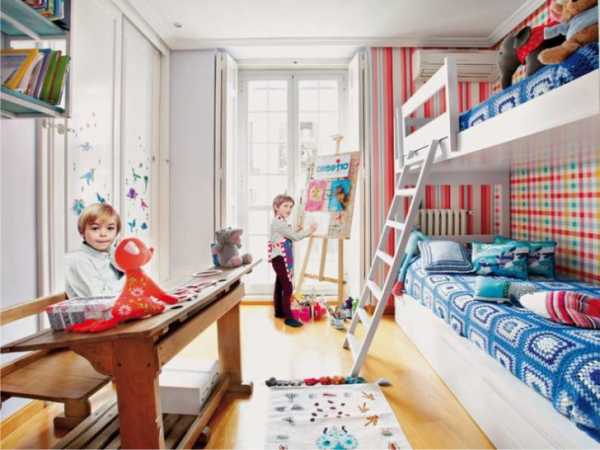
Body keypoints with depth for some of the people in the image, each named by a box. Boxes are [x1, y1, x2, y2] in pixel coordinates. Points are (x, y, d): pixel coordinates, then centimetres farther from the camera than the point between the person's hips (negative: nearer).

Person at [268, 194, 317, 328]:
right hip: (280, 259, -10)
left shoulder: (281, 222, 17)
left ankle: (279, 311, 28)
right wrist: (309, 231, -7)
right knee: (288, 287, -10)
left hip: (283, 259, 10)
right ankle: (288, 317, -6)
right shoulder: (278, 222, -16)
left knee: (280, 285, 17)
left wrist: (306, 232, 6)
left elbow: (291, 237, 13)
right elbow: (295, 236, -16)